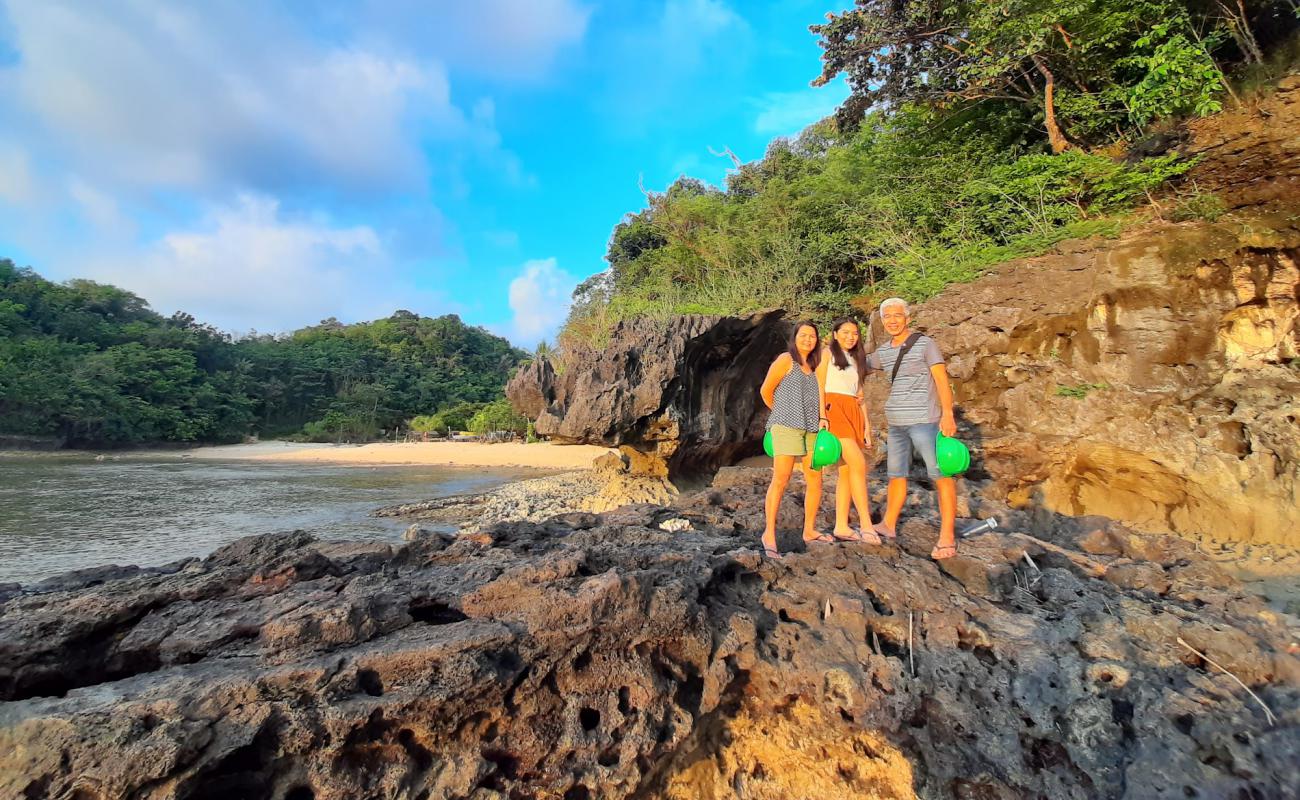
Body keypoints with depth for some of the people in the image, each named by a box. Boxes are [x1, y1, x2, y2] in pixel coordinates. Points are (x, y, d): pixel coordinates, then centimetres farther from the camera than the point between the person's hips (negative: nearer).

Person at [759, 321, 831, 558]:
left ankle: (809, 530, 19)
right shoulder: (785, 360, -1)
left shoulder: (814, 366, 18)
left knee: (815, 481, 6)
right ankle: (769, 533, -5)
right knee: (780, 479, -11)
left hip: (811, 429, 7)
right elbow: (766, 391, 1)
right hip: (786, 426, -7)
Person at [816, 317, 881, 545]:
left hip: (853, 413, 7)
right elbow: (819, 386, -3)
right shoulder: (828, 353, 6)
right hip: (834, 410, -7)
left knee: (847, 471, 1)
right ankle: (866, 524, -17)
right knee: (858, 463, -18)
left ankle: (841, 527, 3)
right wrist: (822, 416, -14)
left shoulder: (856, 360, 24)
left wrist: (866, 423, 13)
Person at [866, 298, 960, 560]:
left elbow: (941, 379, -10)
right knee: (896, 474, 14)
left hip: (924, 420, -6)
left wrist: (947, 414, -20)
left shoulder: (925, 344, -4)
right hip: (896, 422, 6)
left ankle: (947, 537, -3)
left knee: (941, 475, -6)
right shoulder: (883, 351, 12)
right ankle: (888, 525, 25)